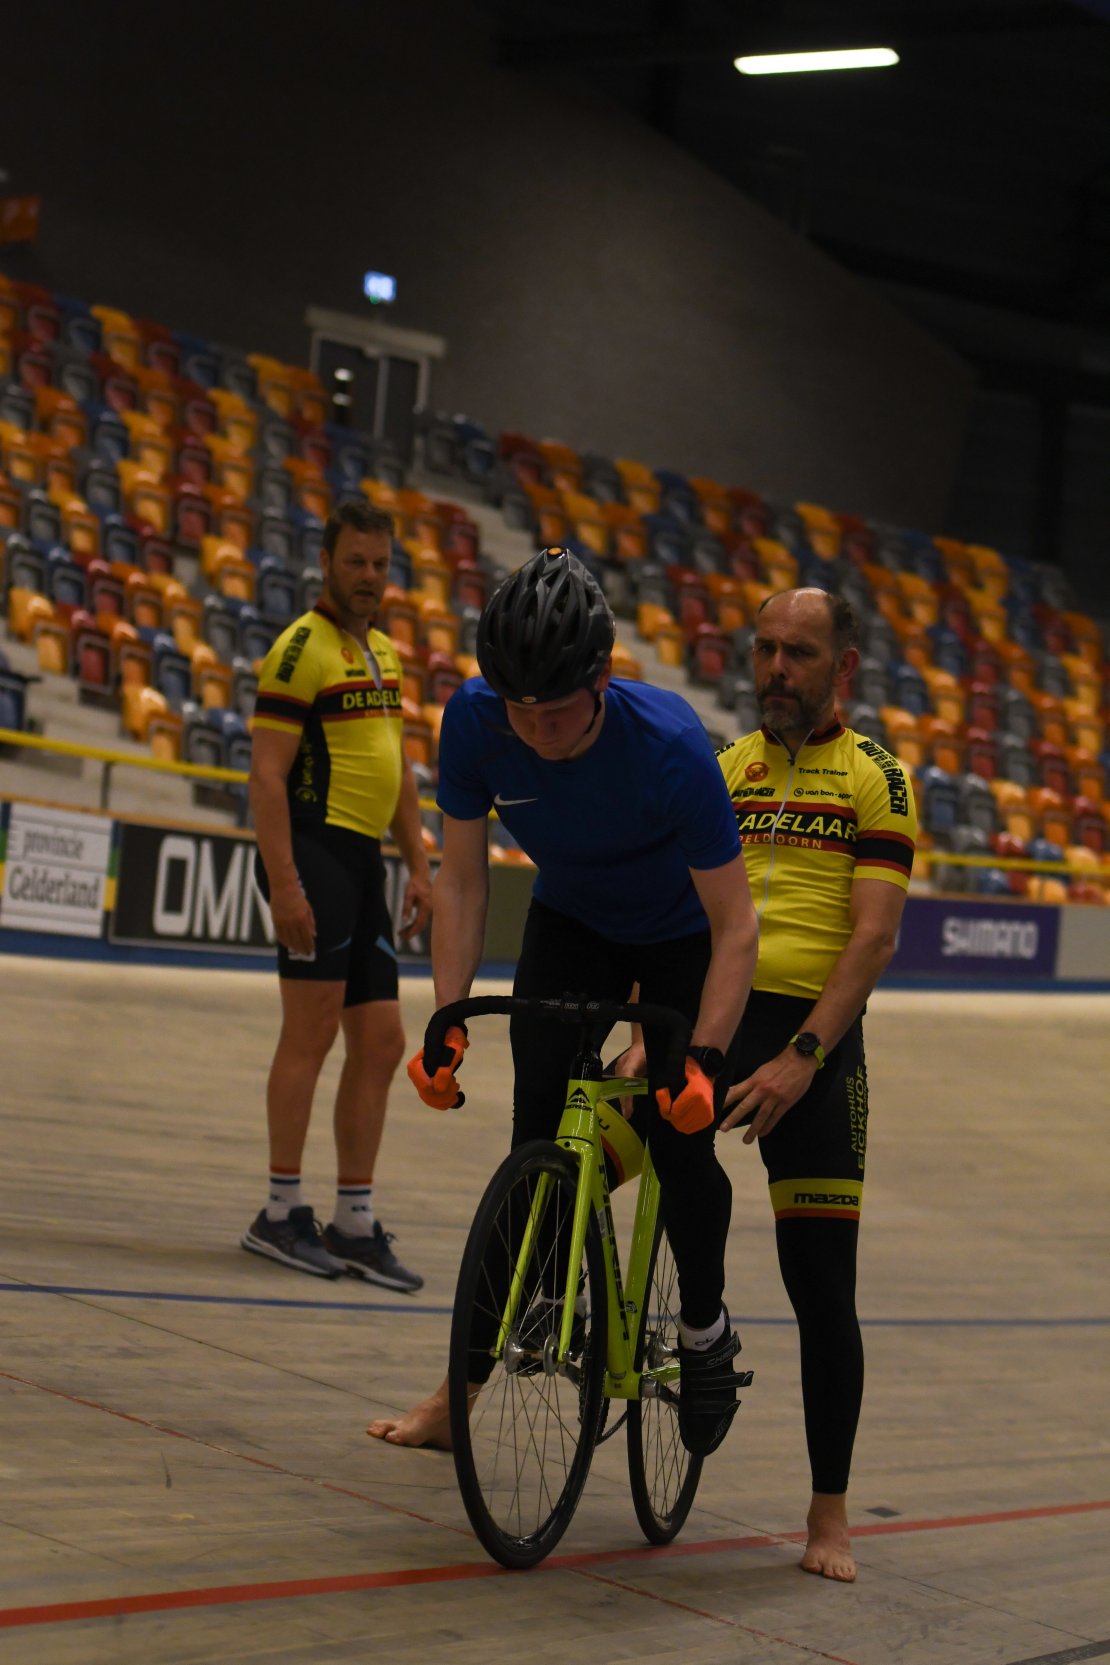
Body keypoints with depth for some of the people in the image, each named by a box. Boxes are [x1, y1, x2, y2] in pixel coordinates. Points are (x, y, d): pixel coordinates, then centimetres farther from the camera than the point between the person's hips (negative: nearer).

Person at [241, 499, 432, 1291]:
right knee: (313, 1029, -9)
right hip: (314, 849, -9)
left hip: (364, 861, 9)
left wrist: (419, 865, 16)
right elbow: (268, 773, -14)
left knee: (381, 1041, 7)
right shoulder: (303, 649, -8)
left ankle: (355, 1223, 13)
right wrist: (283, 883, -21)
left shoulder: (383, 651, 18)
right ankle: (283, 1214, -1)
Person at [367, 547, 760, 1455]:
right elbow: (463, 879, -15)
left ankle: (706, 1328, 17)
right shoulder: (475, 720, -27)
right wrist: (448, 1018, -22)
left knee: (679, 1137, -12)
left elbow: (735, 926, -32)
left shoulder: (668, 744, -37)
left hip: (682, 936, -3)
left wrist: (705, 1056, -41)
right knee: (538, 1142, -4)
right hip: (570, 925, 3)